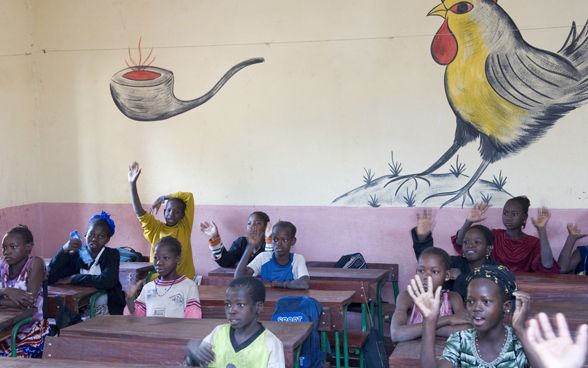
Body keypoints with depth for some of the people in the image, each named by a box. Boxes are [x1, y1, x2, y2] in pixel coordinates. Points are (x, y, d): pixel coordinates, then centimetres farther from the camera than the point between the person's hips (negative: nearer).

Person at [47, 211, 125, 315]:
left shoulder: (112, 255, 1)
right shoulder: (76, 255, 6)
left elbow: (107, 281, -19)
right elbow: (50, 278, -4)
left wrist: (73, 278, -13)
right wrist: (64, 250, -15)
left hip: (109, 310, -2)